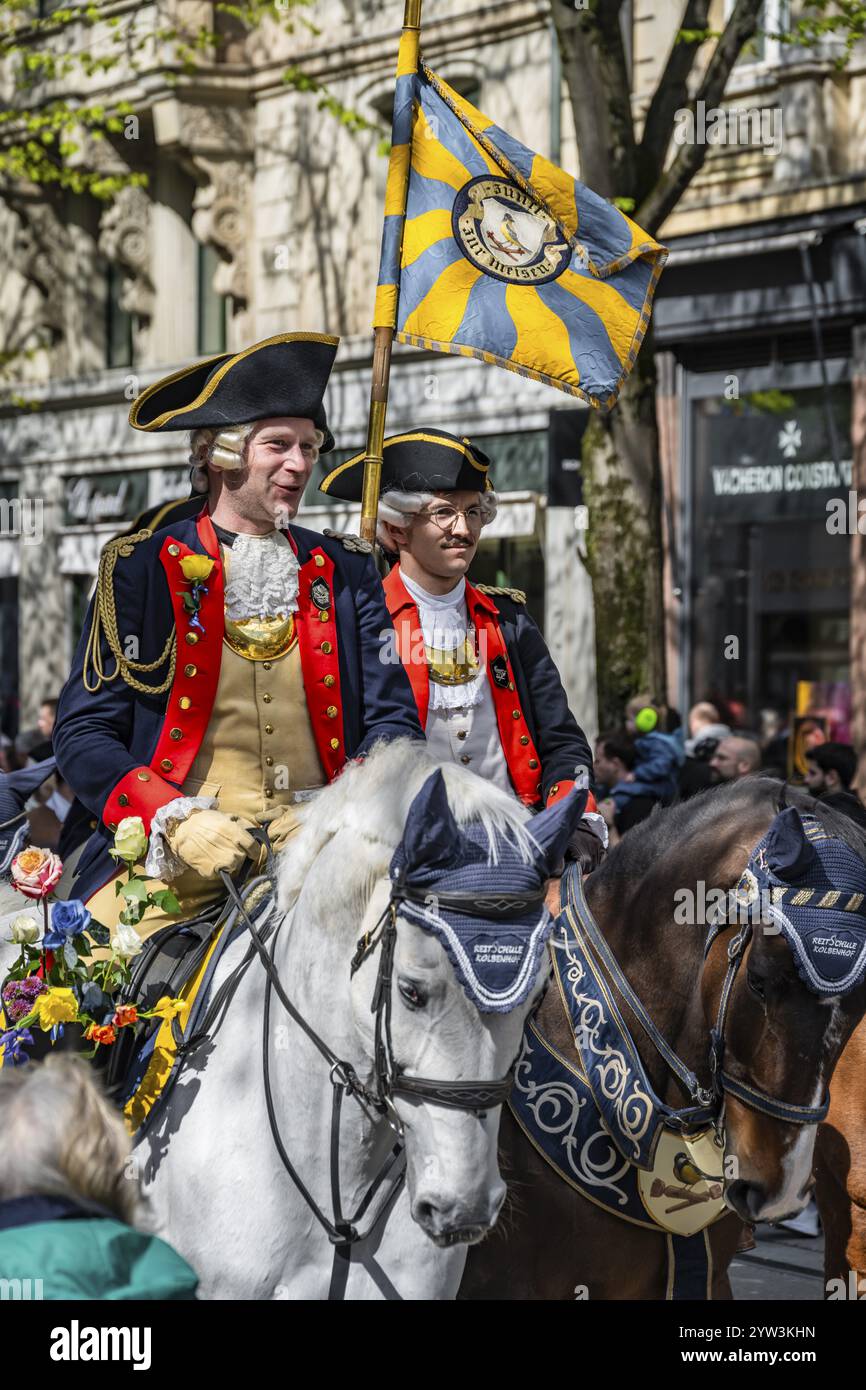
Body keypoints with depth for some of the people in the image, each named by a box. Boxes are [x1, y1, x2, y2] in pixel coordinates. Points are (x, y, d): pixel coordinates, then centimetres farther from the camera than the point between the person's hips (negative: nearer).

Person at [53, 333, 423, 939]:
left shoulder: (347, 570, 15)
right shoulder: (141, 566, 6)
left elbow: (393, 719, 12)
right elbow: (83, 732, 2)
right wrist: (176, 819, -16)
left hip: (318, 843, 3)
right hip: (176, 848, -3)